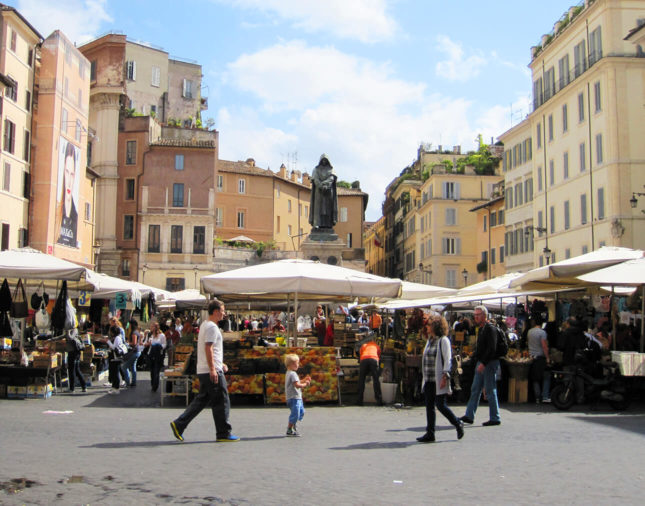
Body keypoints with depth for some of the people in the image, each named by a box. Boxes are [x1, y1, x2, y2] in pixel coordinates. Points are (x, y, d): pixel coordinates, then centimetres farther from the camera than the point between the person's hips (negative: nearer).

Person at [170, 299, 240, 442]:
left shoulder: (205, 325, 20)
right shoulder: (212, 327, -13)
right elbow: (208, 348, -21)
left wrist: (220, 363, 28)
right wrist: (212, 369, -24)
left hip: (204, 371, 10)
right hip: (213, 371, -10)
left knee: (201, 400, 13)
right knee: (221, 401, -3)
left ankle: (179, 425, 9)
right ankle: (223, 433, 3)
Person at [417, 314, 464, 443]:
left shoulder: (443, 340, -8)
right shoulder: (430, 340, 15)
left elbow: (447, 359, -13)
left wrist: (445, 376, -19)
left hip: (439, 380, -8)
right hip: (429, 380, 8)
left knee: (440, 405, -5)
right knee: (429, 406, 6)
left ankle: (458, 424, 16)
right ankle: (430, 433, 9)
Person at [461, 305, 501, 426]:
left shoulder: (490, 329, -14)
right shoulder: (481, 329, 15)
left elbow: (491, 349, -21)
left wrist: (483, 363, -25)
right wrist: (475, 357, 15)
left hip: (489, 363, -10)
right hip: (481, 363, 10)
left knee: (490, 391, -3)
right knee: (475, 389, 9)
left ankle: (495, 418, 6)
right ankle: (469, 416, 13)